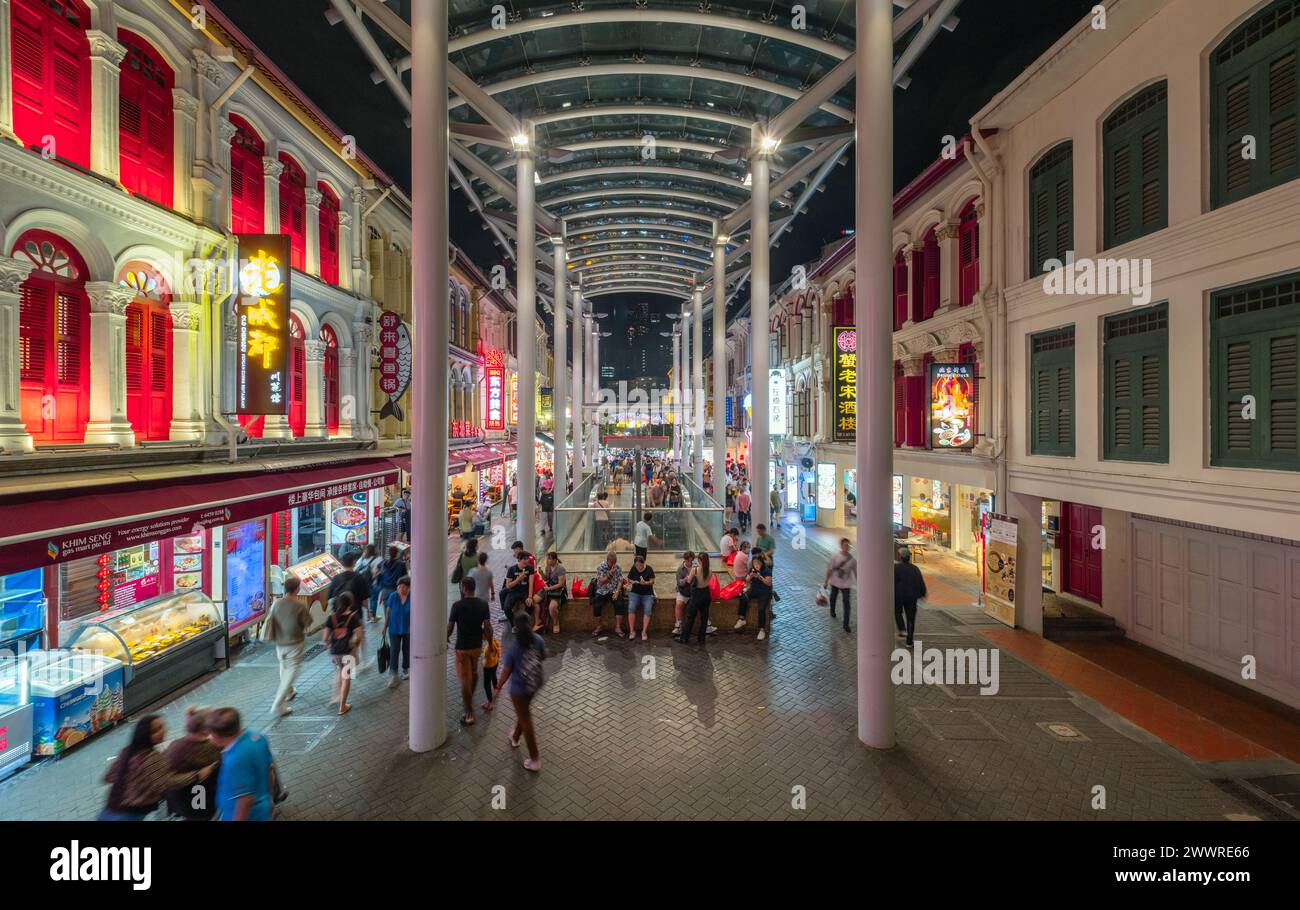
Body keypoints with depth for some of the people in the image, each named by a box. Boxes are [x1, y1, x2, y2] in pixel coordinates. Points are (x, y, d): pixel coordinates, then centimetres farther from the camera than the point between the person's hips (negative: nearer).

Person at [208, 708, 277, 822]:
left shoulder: (235, 760, -33)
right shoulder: (256, 736, -8)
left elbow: (245, 800, -29)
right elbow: (271, 769, 5)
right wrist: (270, 797, 18)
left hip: (247, 816, -7)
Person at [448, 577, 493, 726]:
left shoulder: (457, 605, -17)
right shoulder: (483, 604, -7)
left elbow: (450, 627, -9)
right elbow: (487, 627, -7)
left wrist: (446, 638, 11)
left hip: (462, 647, -4)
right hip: (477, 645, 5)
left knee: (465, 680, 2)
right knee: (474, 673, 27)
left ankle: (469, 715, 5)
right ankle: (469, 699, 47)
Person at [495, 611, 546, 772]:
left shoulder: (513, 646, -23)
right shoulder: (538, 639, -11)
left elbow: (507, 671, -16)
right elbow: (543, 657, 5)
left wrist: (499, 686, 2)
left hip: (519, 687, -5)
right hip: (535, 683, 5)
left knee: (526, 720, 8)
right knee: (524, 712, 30)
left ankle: (535, 760, 16)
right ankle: (515, 737, 54)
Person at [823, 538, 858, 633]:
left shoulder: (852, 559, -12)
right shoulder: (835, 557, -14)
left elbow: (855, 572, -2)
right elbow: (830, 570, -7)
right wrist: (826, 581, -2)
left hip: (846, 584, -1)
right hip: (835, 582, 1)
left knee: (846, 603, -5)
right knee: (833, 597, 23)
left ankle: (846, 624, 2)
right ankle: (832, 611, 53)